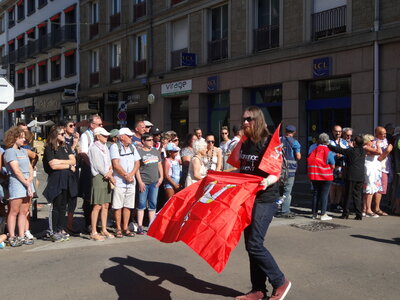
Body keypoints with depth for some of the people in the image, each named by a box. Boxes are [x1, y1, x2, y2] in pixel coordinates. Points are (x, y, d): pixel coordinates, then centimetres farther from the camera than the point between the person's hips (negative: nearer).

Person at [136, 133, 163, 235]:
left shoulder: (156, 151, 14)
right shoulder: (139, 152, -5)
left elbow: (159, 165, 19)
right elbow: (136, 168, -8)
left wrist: (161, 177, 7)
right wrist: (140, 182, -13)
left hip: (155, 182, 5)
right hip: (143, 182, -5)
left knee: (153, 205, 9)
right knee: (142, 204, -2)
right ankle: (140, 226, 3)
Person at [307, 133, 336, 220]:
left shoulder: (312, 148, -1)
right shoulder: (329, 152, -12)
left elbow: (309, 160, 9)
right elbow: (333, 166, -10)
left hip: (314, 175, 4)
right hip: (326, 176, -4)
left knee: (315, 193, 14)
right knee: (324, 194, 3)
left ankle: (314, 213, 17)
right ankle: (323, 214, 2)